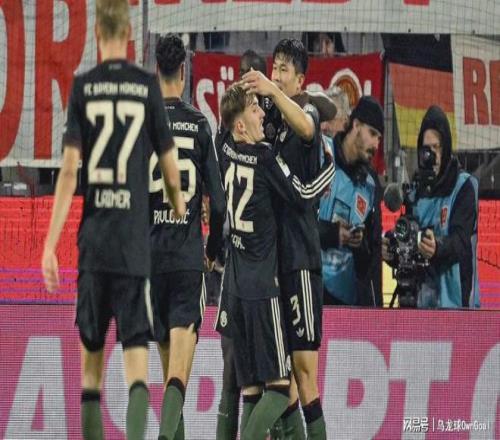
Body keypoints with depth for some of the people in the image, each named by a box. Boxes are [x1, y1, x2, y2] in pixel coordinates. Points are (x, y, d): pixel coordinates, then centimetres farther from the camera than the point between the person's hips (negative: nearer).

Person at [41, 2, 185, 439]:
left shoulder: (82, 87, 2)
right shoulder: (148, 86, 1)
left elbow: (69, 170, -3)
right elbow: (171, 172, 5)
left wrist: (50, 243, -2)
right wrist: (180, 211, 25)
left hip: (93, 239, 1)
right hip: (135, 240, -1)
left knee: (91, 353, 12)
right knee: (136, 351, -4)